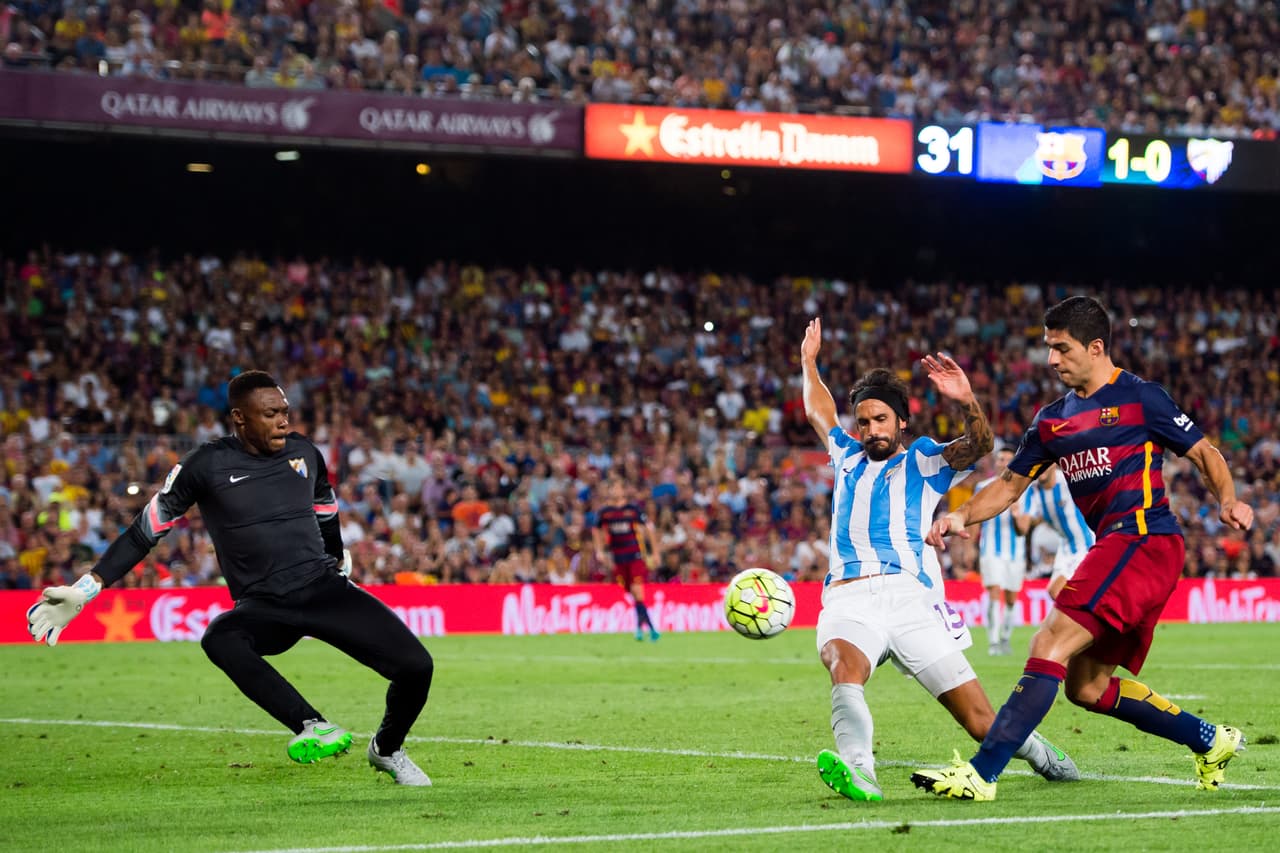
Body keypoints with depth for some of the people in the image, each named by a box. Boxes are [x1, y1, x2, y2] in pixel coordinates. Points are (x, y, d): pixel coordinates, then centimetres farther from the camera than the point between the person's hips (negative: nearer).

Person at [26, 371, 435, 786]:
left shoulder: (304, 453, 5)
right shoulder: (208, 465, -6)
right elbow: (146, 530, -2)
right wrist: (84, 590, -8)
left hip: (324, 588, 3)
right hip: (263, 607, -3)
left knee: (415, 666, -11)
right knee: (219, 638, -38)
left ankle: (387, 750, 19)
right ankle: (313, 726, -45)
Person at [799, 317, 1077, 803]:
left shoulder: (923, 462, 15)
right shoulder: (848, 458, 27)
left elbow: (979, 445, -4)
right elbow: (819, 412, 47)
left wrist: (967, 401, -22)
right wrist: (809, 361, 53)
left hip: (909, 596, -2)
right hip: (848, 601, 2)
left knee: (981, 721, -4)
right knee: (844, 669, -35)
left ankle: (1044, 757, 25)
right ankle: (857, 772, -57)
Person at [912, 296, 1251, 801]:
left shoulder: (1139, 397, -2)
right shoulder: (1052, 419, 18)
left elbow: (1204, 453, 2)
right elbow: (1011, 484, 22)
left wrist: (1227, 501, -16)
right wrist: (961, 517, 6)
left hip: (1143, 540, -9)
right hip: (1114, 547, 9)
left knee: (1051, 645, -19)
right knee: (1087, 687, 9)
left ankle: (981, 774, -26)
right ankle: (1211, 741, 22)